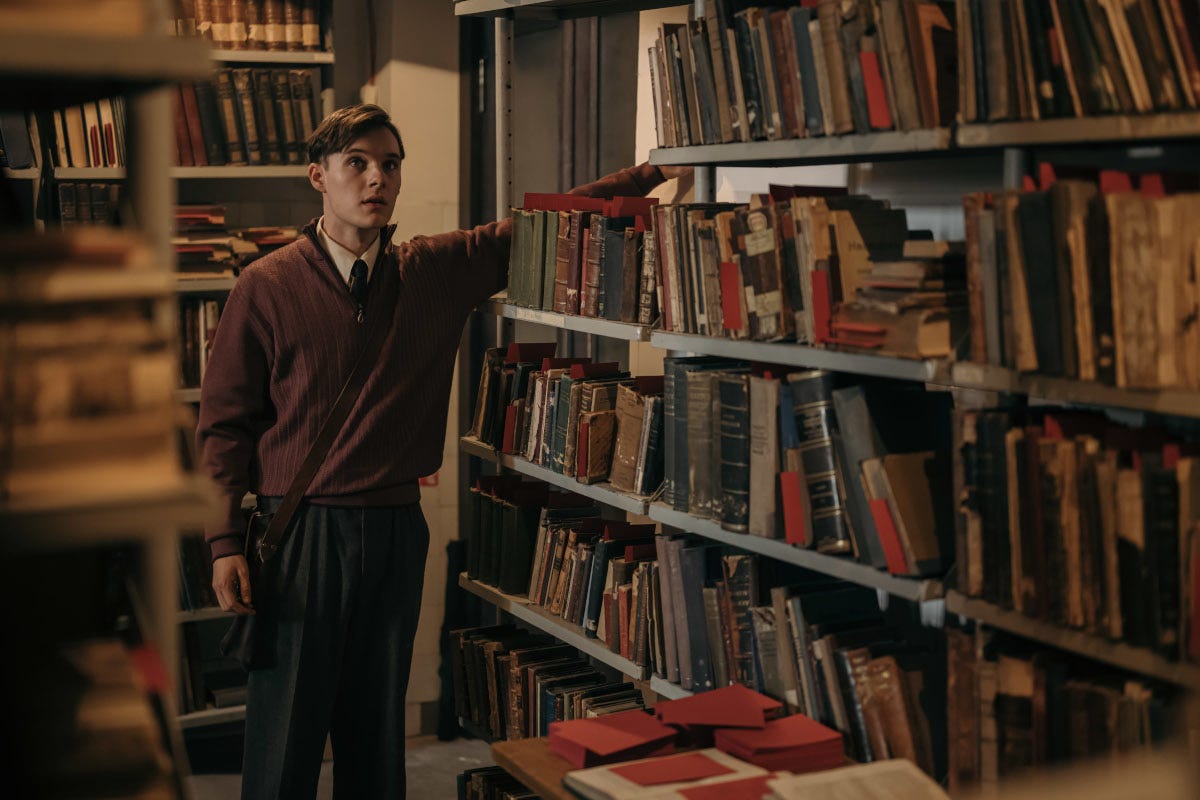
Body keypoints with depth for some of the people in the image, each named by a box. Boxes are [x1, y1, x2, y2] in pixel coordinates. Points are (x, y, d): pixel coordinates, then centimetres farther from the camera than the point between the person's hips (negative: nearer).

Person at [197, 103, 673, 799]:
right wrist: (225, 542, -7)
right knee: (284, 738, 1)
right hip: (300, 530, -3)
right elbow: (224, 423, 0)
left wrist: (659, 170, 2)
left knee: (378, 736, 12)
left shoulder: (439, 271, 6)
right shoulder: (268, 287, -3)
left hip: (397, 529, 3)